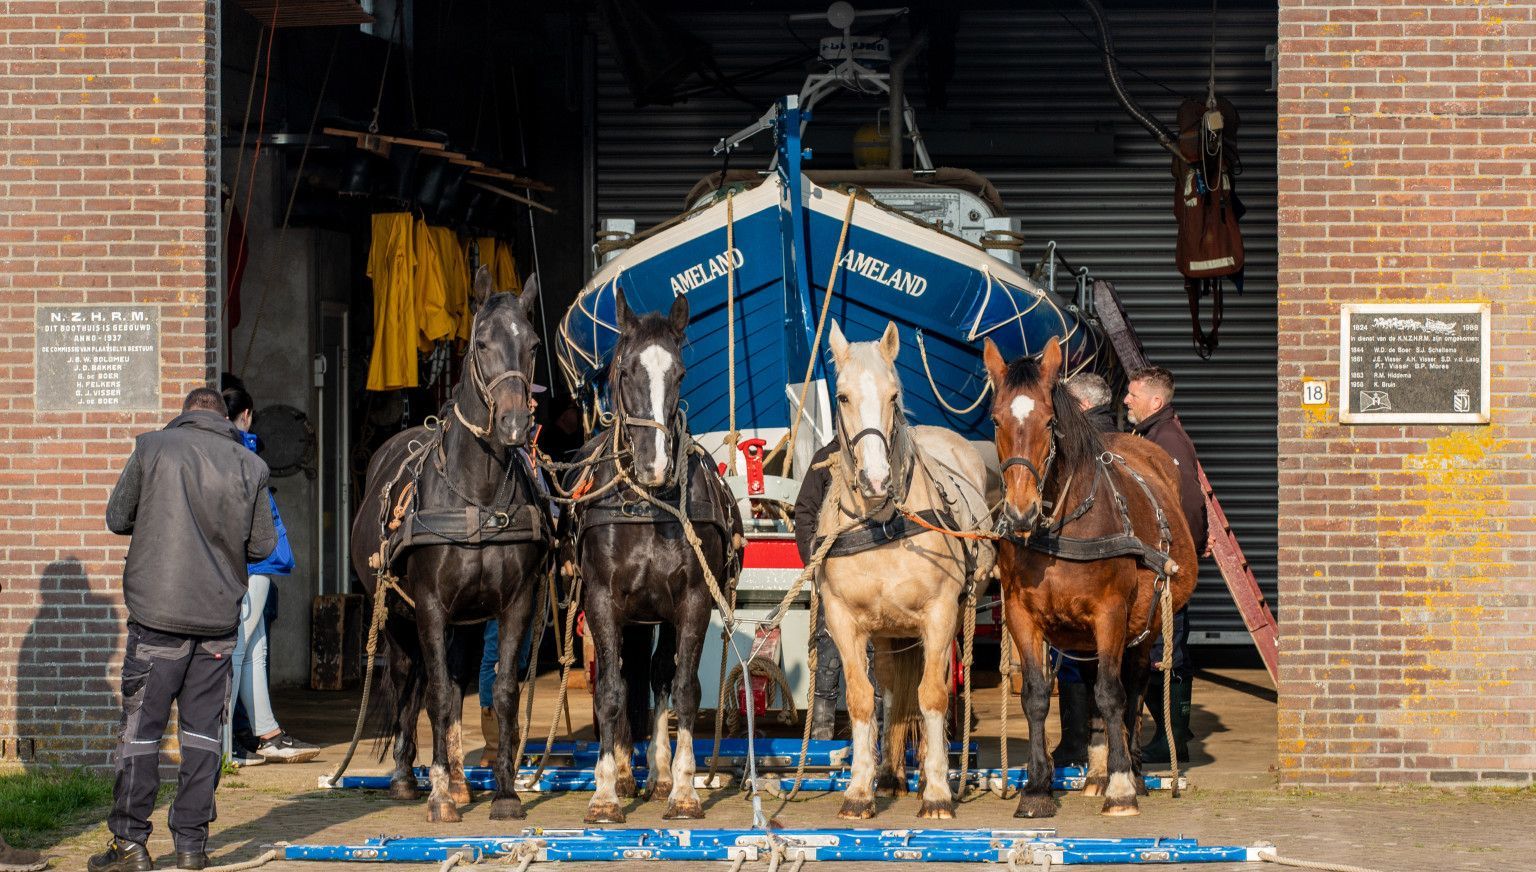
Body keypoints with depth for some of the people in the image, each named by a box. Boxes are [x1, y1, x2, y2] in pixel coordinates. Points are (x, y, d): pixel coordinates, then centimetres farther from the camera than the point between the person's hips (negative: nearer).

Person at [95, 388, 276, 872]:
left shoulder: (151, 447, -3)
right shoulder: (249, 464, 1)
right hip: (218, 616, 2)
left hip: (158, 612, -2)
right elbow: (263, 545, 6)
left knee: (140, 726, 4)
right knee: (203, 728, 9)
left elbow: (116, 518, 5)